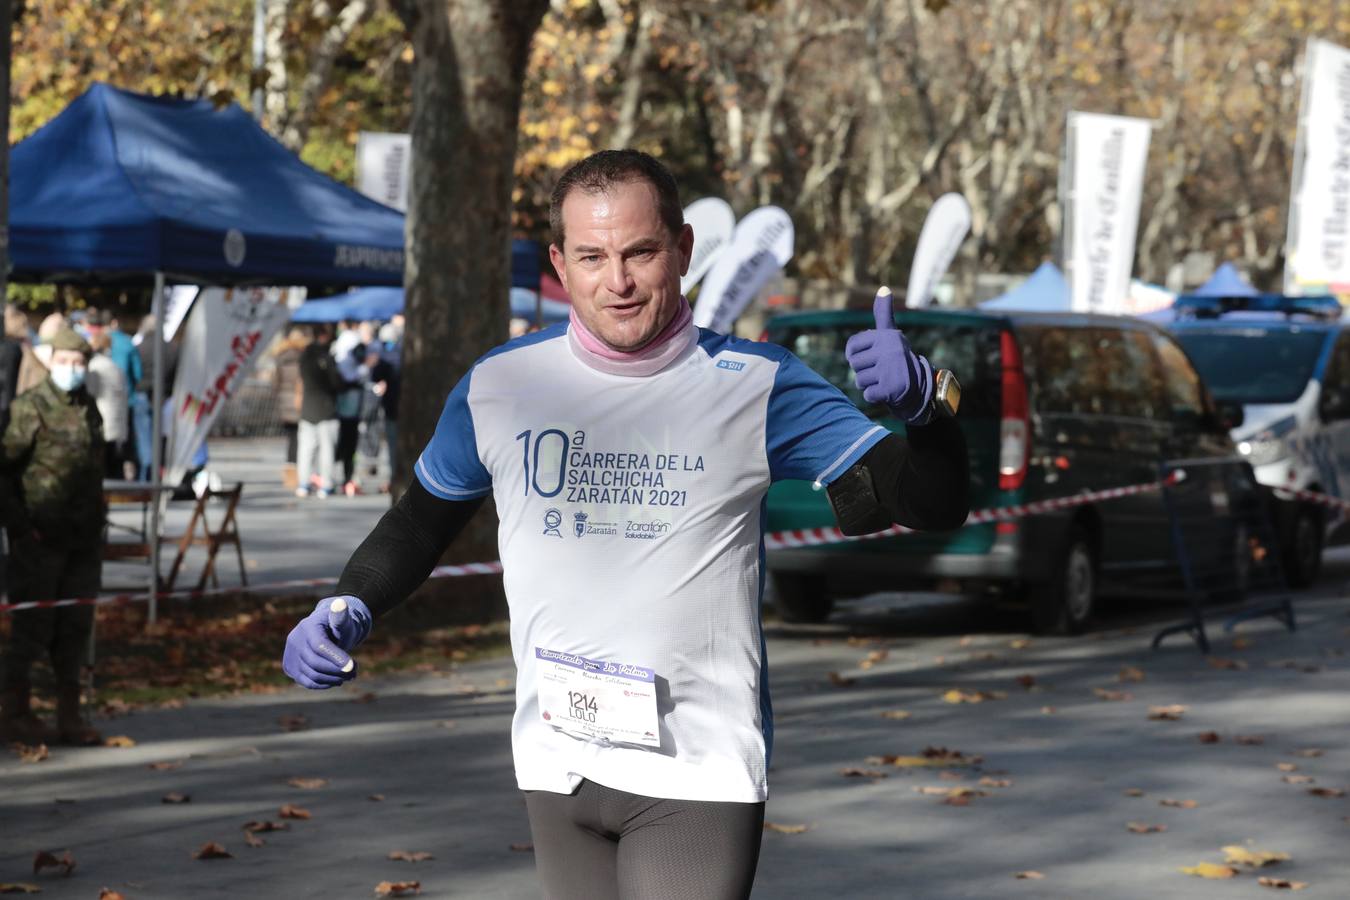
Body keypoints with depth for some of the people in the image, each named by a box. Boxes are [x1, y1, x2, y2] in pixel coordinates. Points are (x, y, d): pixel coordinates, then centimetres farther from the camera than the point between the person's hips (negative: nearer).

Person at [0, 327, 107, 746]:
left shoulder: (89, 409, 12)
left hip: (83, 539, 7)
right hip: (41, 538, -7)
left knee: (76, 626, 9)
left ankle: (69, 715, 17)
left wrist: (96, 522, 16)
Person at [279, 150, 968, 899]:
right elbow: (421, 522, 18)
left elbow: (933, 505, -10)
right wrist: (346, 609, 0)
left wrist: (919, 403, -31)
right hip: (557, 772, 4)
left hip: (699, 774, -4)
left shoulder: (755, 386, -7)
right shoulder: (498, 386, 2)